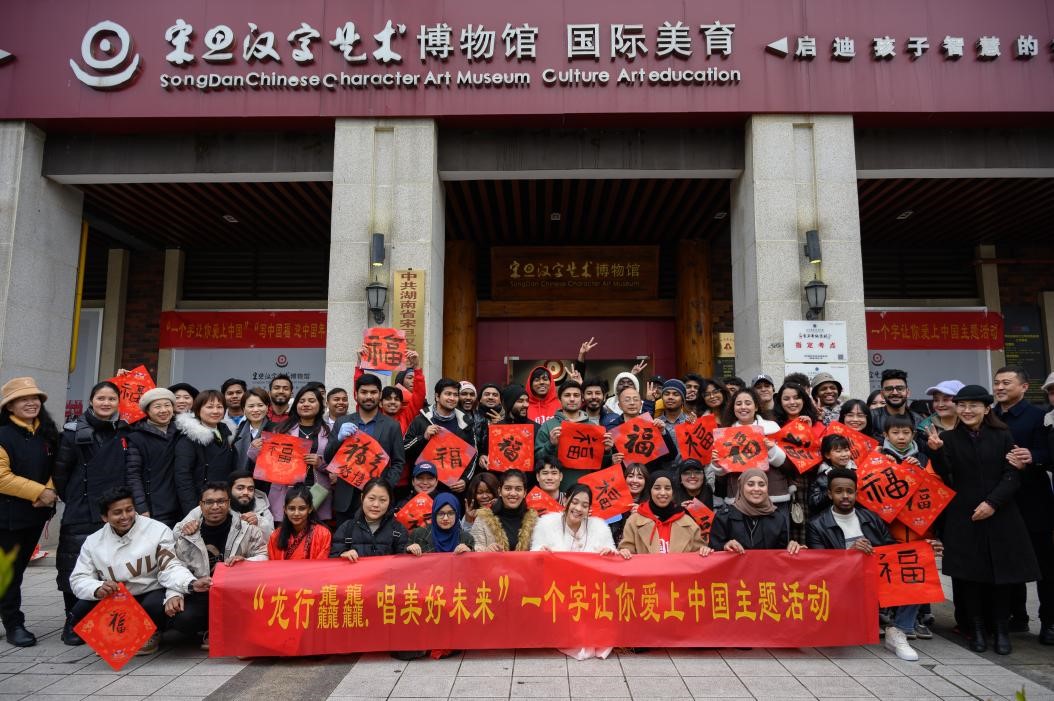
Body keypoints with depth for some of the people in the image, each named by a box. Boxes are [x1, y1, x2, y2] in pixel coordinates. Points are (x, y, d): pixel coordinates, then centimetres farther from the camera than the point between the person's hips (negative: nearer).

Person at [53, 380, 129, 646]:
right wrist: (71, 499, 5)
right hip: (81, 514, -2)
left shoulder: (125, 432, 8)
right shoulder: (75, 431, -1)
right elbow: (60, 470, 2)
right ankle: (73, 621, 17)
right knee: (76, 568, 1)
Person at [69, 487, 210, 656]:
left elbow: (169, 567, -13)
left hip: (153, 595, -3)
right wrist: (97, 589, -27)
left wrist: (191, 583, -34)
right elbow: (78, 580, -2)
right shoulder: (93, 542, 1)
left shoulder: (158, 530, -9)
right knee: (79, 615, -23)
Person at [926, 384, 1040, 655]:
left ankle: (1002, 630, 18)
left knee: (1002, 573, 3)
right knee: (969, 574, 1)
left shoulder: (1002, 436, 3)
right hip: (963, 518, 0)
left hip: (1000, 516, 1)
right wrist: (936, 451, -22)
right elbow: (945, 478, -5)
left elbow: (1012, 476, -2)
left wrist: (992, 503, -14)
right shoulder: (948, 438, 1)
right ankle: (977, 629, 14)